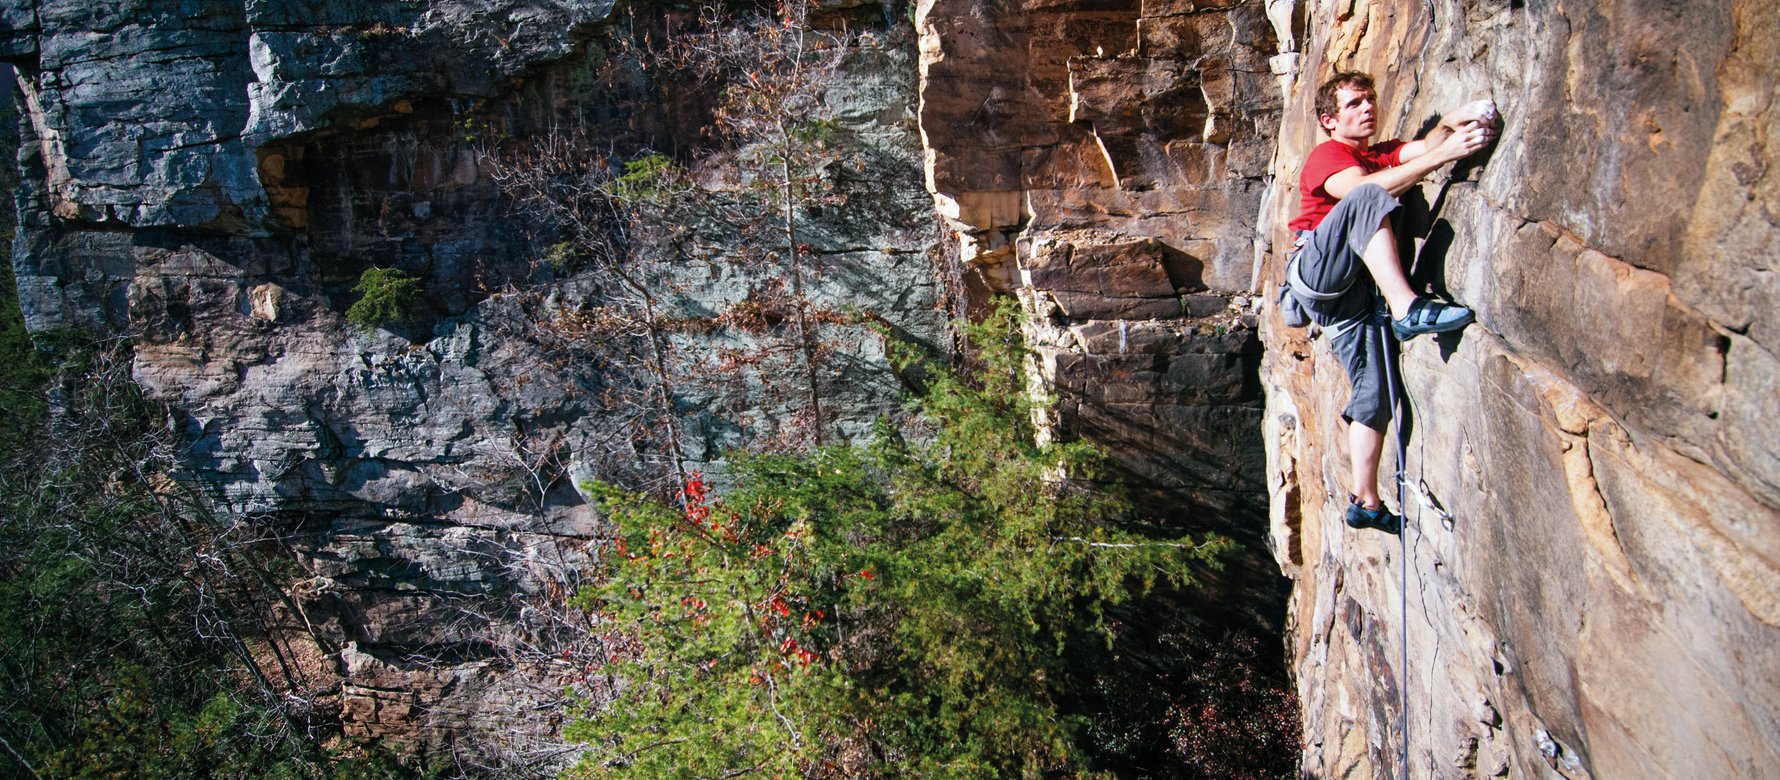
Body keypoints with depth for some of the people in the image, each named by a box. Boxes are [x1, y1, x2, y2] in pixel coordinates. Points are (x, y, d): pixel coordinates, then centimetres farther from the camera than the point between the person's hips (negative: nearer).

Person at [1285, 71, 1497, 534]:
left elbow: (1422, 147, 0)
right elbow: (1361, 191, -22)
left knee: (1375, 391, -2)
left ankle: (1365, 502, 4)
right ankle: (1407, 310, -46)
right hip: (1317, 269, -7)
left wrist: (1449, 127, -25)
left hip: (1354, 290, 7)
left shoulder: (1383, 154, 25)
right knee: (1369, 199, -31)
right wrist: (1444, 154, -31)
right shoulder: (1325, 156, 3)